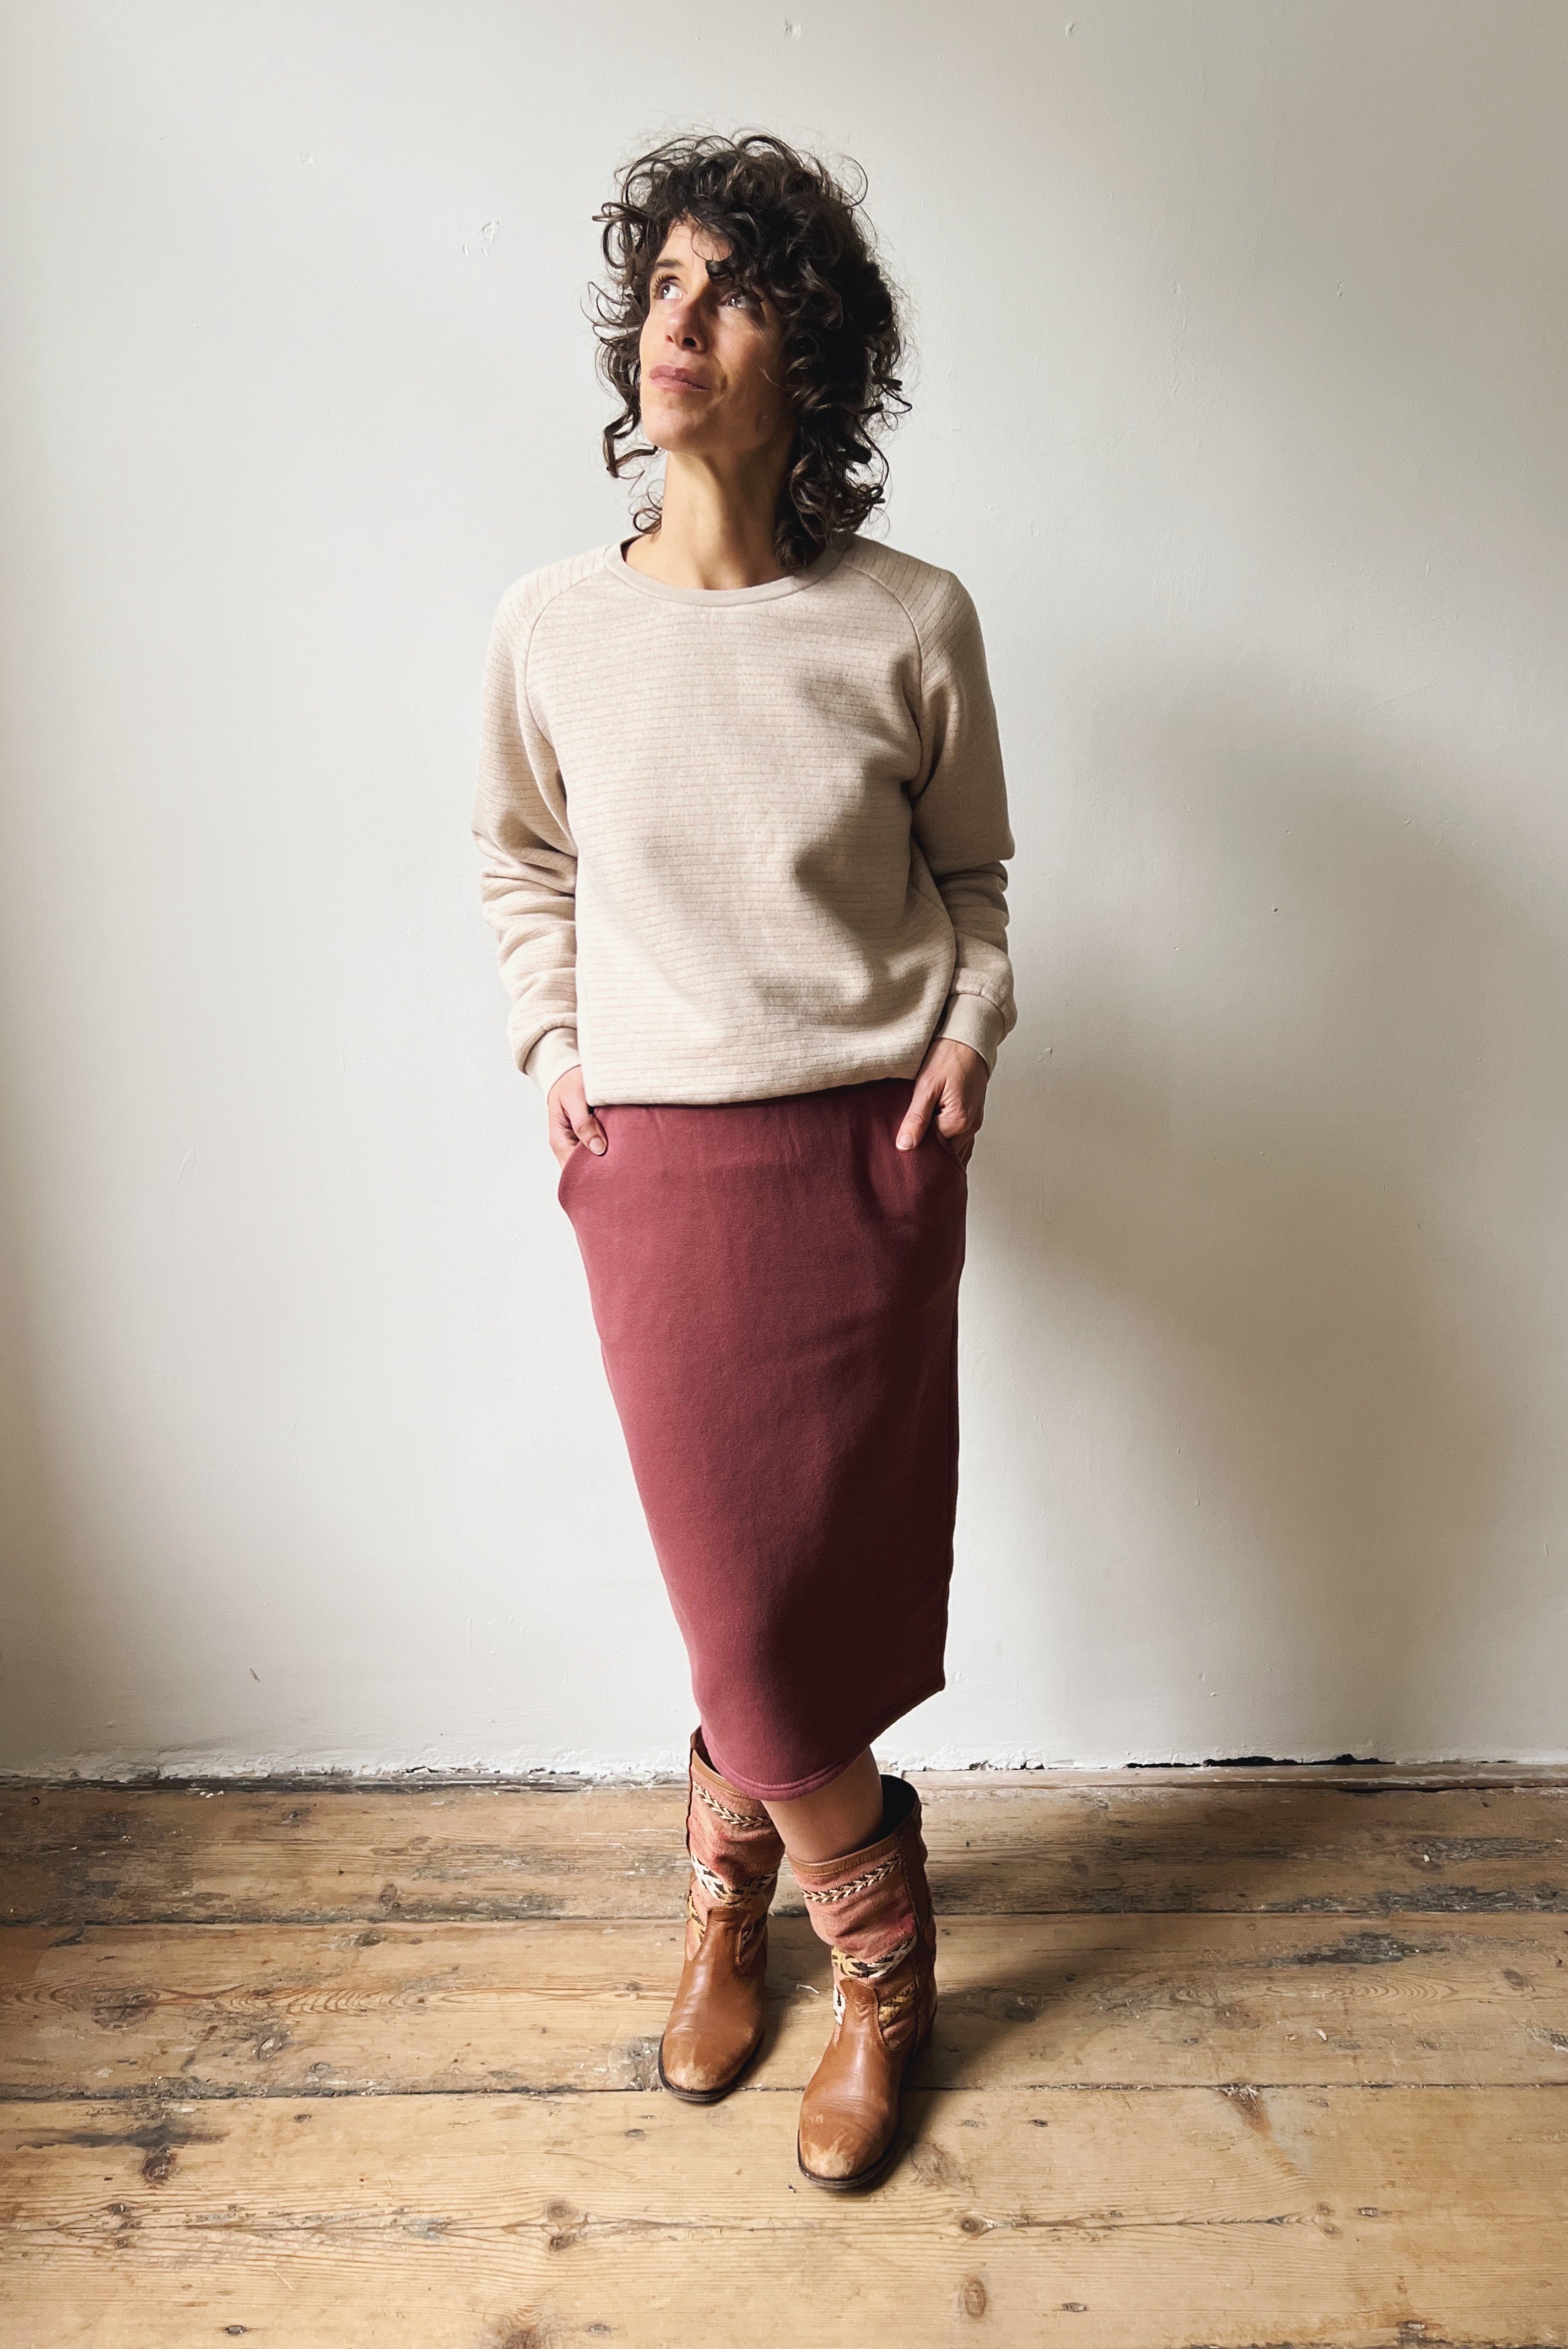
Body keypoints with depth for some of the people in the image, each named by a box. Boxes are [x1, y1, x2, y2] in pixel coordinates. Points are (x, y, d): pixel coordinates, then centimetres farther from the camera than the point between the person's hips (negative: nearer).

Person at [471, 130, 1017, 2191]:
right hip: (654, 1164, 1)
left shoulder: (912, 624, -4)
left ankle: (729, 1886, 40)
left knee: (824, 1578, 8)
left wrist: (968, 1033, -4)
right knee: (742, 1584, 6)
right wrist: (548, 1039, 3)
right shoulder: (552, 625, -1)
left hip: (869, 1156, 0)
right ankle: (882, 1962, 36)